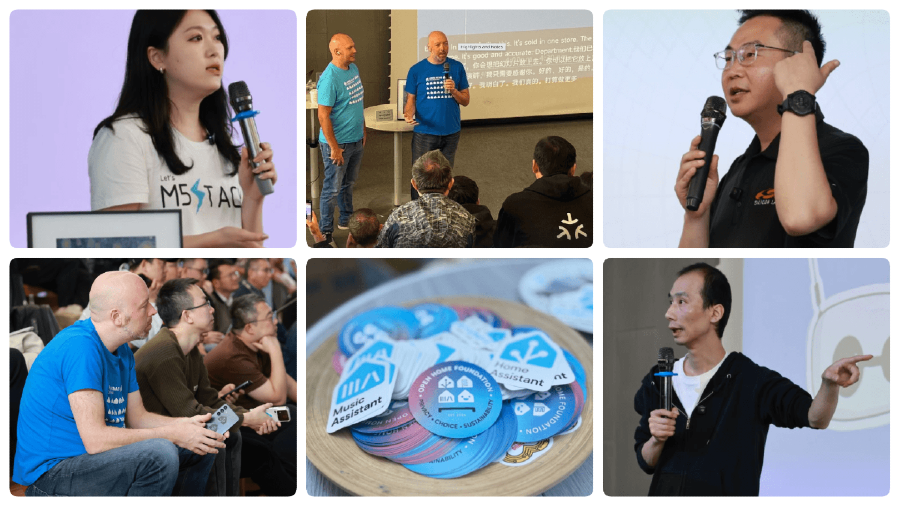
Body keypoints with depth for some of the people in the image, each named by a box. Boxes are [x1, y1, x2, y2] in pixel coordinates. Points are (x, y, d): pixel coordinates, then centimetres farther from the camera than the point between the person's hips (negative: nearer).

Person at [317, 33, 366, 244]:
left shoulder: (353, 68, 4)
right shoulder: (329, 79, -24)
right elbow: (323, 115, -23)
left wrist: (363, 129, 18)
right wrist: (334, 147, -21)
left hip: (356, 140, 8)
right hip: (338, 143, -8)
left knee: (348, 183, 23)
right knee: (333, 188, 3)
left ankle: (346, 220, 39)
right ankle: (326, 232, 14)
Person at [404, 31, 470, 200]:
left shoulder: (457, 68, 1)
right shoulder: (417, 70, -3)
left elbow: (465, 101, 3)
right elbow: (411, 100, 0)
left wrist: (454, 90, -17)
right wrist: (408, 114, -21)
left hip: (451, 133, 2)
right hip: (424, 133, -2)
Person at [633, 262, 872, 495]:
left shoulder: (752, 381, -9)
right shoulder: (657, 381, 3)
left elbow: (814, 417, -22)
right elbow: (646, 463, 7)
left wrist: (830, 384, -41)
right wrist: (656, 441, -13)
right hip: (663, 491, 4)